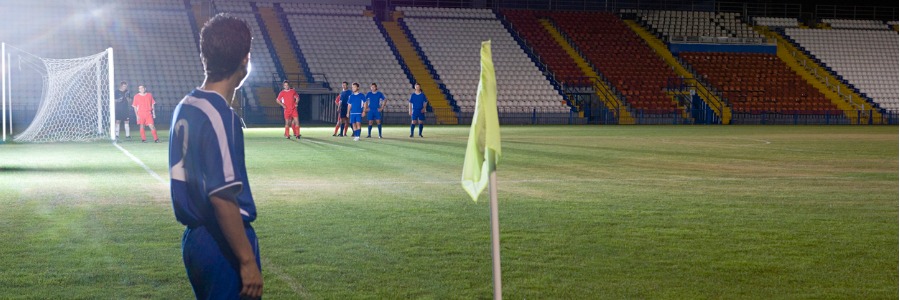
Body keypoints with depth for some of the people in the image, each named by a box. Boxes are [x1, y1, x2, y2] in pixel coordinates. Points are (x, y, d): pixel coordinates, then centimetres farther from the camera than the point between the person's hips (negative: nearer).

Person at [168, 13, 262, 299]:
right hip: (223, 245, -9)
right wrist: (248, 260, -20)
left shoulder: (185, 107, 8)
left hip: (194, 239, 9)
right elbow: (223, 198, -23)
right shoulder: (219, 116, -19)